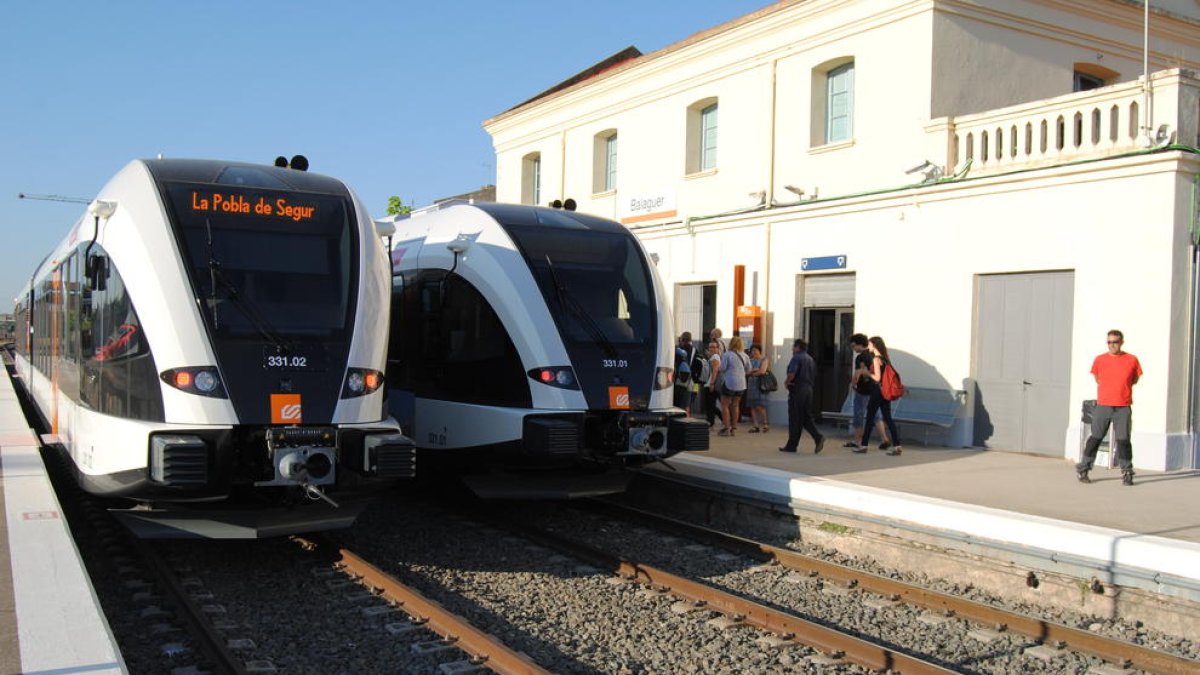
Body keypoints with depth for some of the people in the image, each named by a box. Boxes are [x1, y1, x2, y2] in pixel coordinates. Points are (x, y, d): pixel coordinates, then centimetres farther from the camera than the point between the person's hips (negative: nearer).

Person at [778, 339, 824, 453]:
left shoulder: (796, 358, -11)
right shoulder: (811, 359, 16)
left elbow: (791, 374, -24)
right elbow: (814, 376, 18)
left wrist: (786, 382, -8)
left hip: (797, 389, -8)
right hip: (809, 389, 8)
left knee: (795, 419, -1)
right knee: (806, 417, 13)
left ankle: (791, 445, 5)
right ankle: (818, 437, -6)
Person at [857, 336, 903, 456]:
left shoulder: (876, 359, -14)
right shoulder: (885, 358, 11)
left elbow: (877, 378, -18)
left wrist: (867, 373, -5)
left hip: (877, 392, -8)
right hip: (885, 392, 8)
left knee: (870, 418, 2)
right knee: (888, 418, 7)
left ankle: (864, 445, 9)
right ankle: (896, 445, 3)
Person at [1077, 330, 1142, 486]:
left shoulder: (1132, 360, 1)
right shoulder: (1100, 360, 4)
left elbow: (1135, 379, 14)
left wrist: (1120, 387, 10)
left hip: (1123, 408, -1)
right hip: (1102, 406, 1)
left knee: (1123, 440, -2)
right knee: (1095, 438, 4)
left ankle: (1127, 473, 9)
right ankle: (1083, 469, 9)